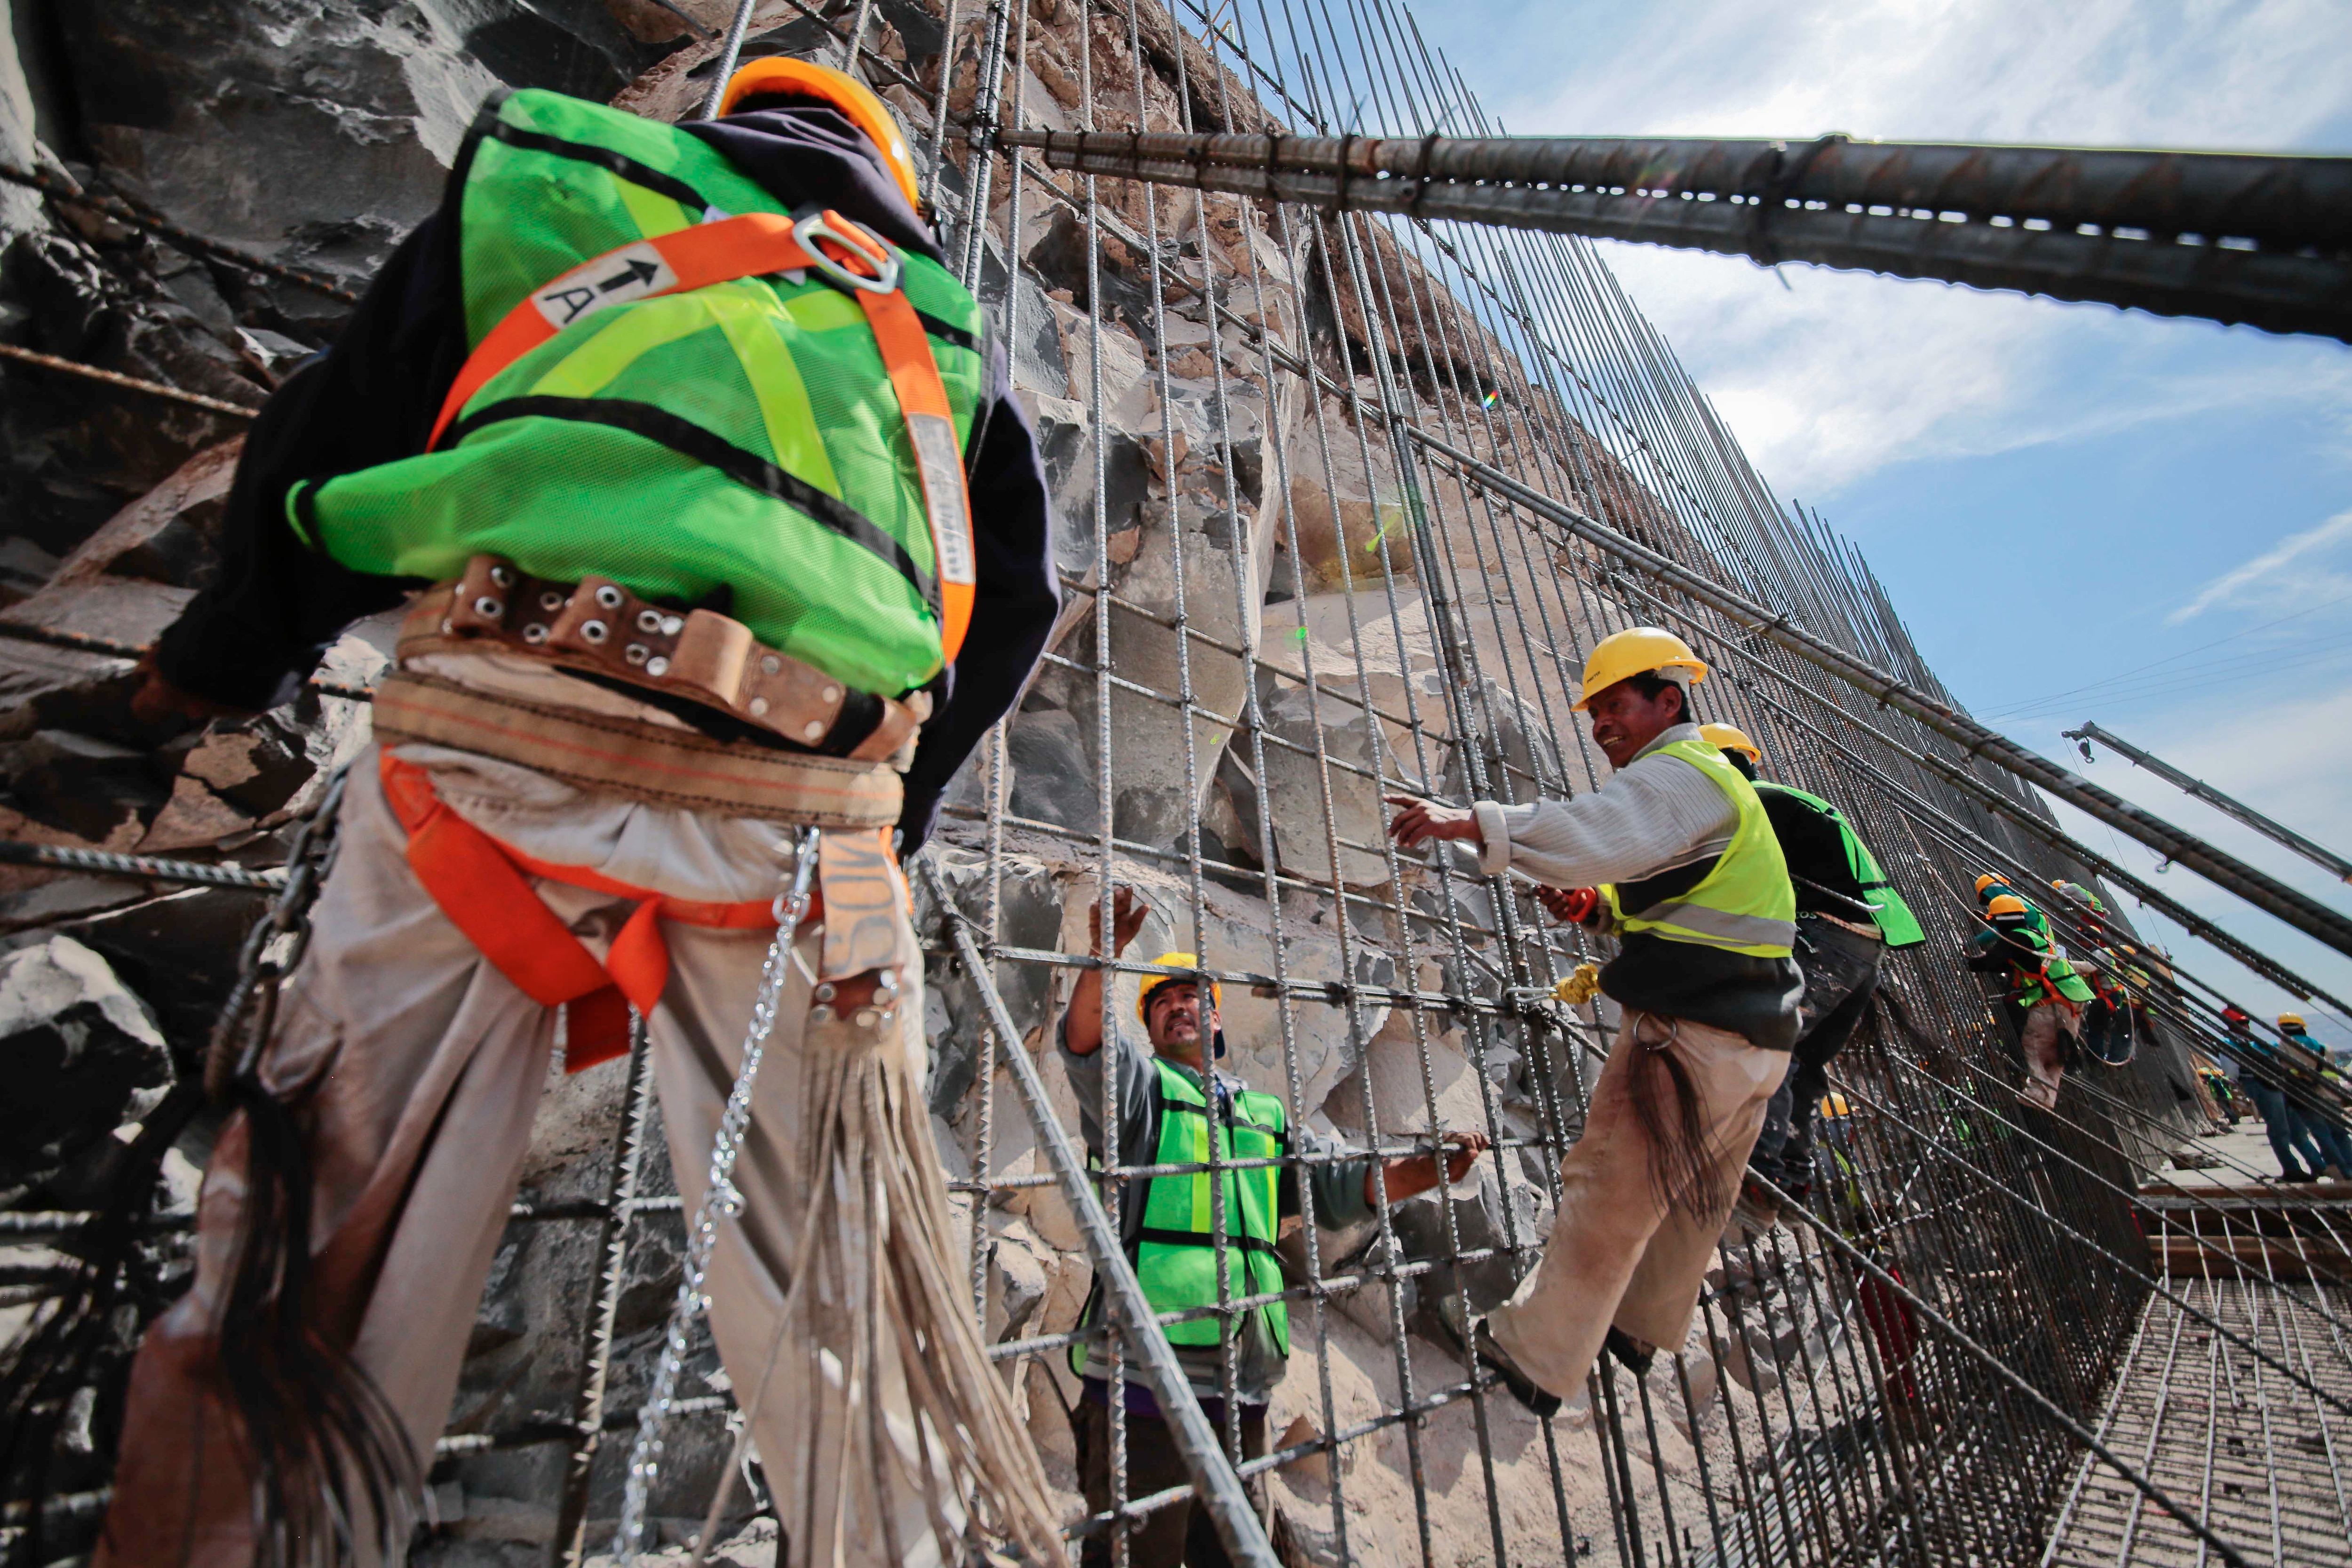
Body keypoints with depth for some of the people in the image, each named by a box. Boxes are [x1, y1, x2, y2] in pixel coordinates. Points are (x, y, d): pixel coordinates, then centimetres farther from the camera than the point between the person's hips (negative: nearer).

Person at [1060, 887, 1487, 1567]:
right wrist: (1106, 955, -34)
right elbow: (1086, 1041, -17)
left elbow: (1346, 1182, 14)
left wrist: (1430, 1168, -2)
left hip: (1243, 1382, 5)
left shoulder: (1266, 1115, 19)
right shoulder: (1140, 1084, 4)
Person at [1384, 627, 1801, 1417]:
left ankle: (1537, 1358, 13)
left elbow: (1600, 829, -35)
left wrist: (1470, 822, -41)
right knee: (1695, 1197, 23)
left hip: (1690, 1035, -10)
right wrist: (1601, 906, 6)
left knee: (1610, 1192, 0)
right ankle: (1641, 1328, 43)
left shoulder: (1682, 773, -14)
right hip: (1755, 1035, 11)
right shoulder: (1712, 777, 20)